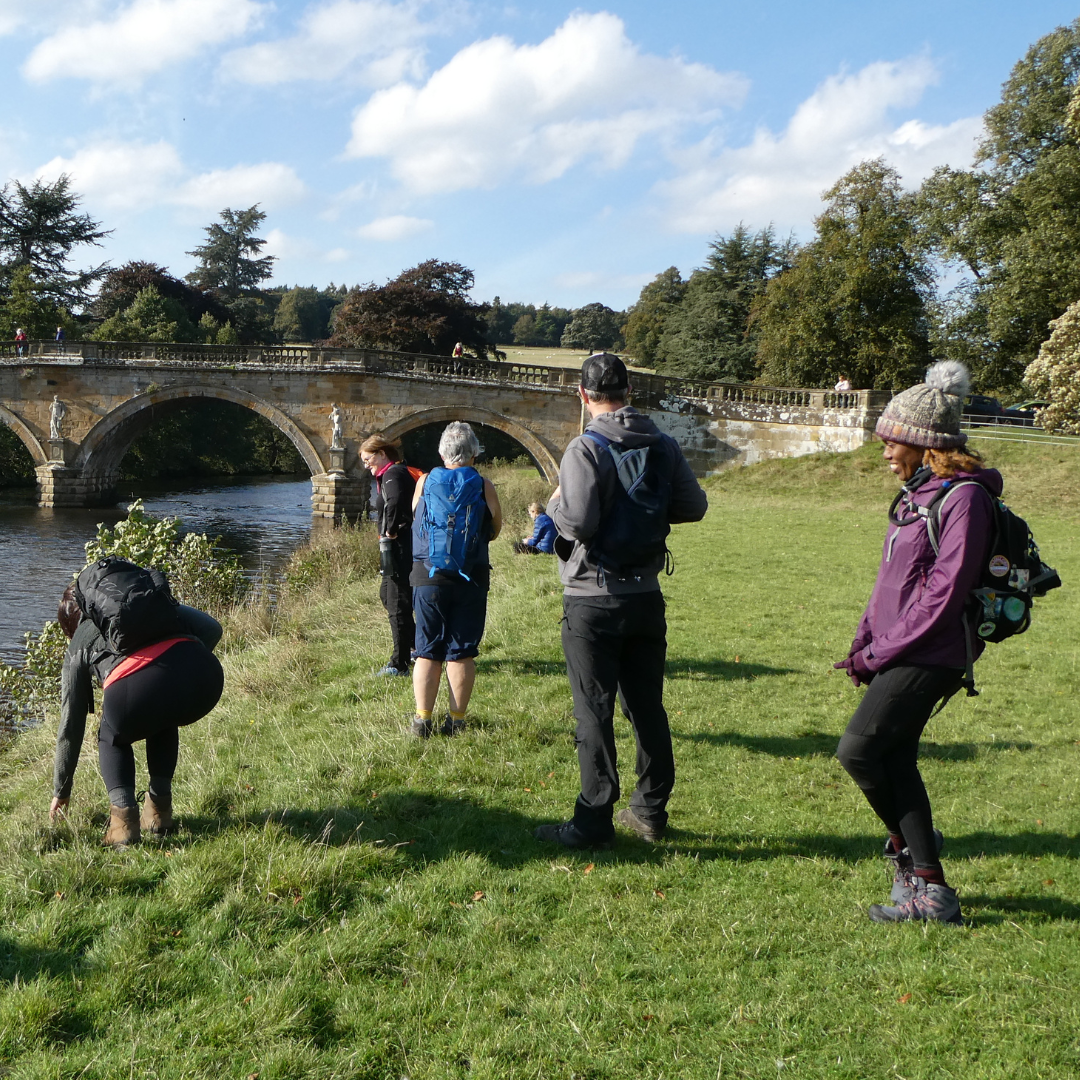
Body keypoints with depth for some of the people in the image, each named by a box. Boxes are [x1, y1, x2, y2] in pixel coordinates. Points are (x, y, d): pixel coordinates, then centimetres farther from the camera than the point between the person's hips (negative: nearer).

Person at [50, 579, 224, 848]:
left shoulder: (78, 645, 32)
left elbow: (71, 726, 36)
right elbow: (212, 629, 24)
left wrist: (61, 791, 47)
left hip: (136, 689, -3)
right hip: (204, 677, 3)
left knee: (112, 738, 32)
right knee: (164, 724, 38)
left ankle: (123, 815, 11)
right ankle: (159, 813, 31)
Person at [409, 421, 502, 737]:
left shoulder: (424, 482, 1)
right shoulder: (483, 486, -4)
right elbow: (495, 530, 4)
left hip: (428, 576, 1)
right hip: (471, 578, -1)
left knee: (427, 652, 8)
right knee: (461, 653, 6)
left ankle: (422, 720, 6)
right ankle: (456, 720, 9)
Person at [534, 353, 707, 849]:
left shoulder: (586, 447, -15)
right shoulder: (663, 445, 3)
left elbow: (577, 521, -22)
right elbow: (694, 506, 6)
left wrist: (555, 504, -2)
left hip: (594, 601, -6)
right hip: (646, 595, 6)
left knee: (594, 712, 0)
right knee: (647, 706, 14)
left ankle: (594, 822, 5)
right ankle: (651, 811, 24)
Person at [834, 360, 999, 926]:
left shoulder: (963, 497, -14)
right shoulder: (917, 493, 14)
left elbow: (944, 593, -19)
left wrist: (882, 650, -16)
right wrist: (864, 642, 8)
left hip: (928, 656, -9)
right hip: (897, 652, 9)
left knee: (857, 750, -11)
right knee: (894, 761, 10)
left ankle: (908, 846, 12)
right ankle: (929, 890, 20)